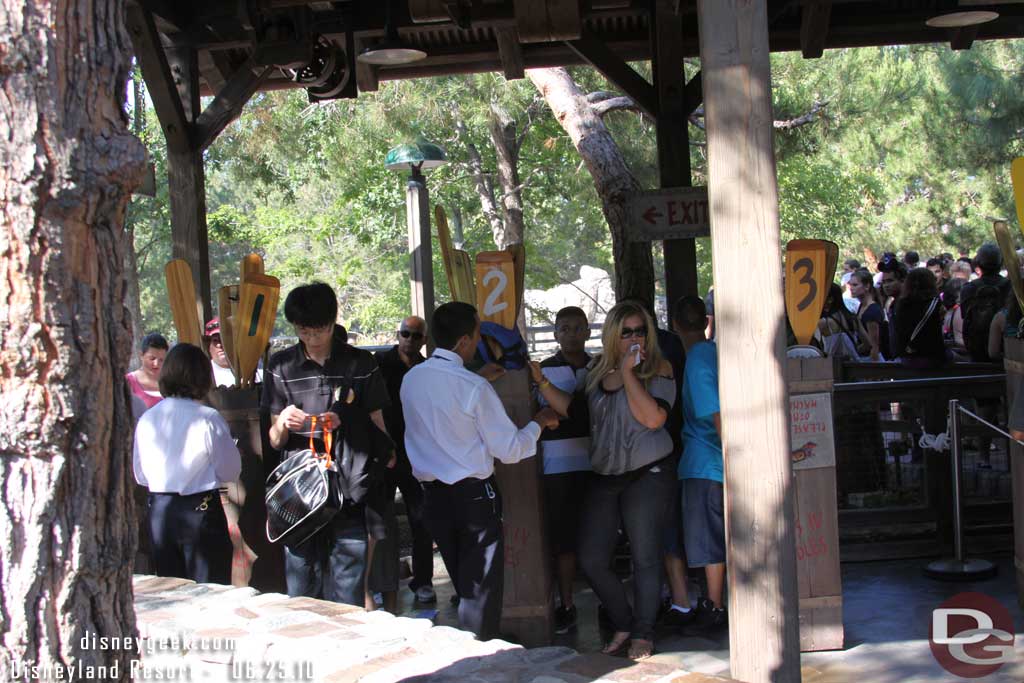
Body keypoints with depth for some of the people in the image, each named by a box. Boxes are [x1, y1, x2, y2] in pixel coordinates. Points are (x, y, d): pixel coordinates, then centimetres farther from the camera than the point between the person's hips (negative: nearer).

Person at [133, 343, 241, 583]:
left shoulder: (147, 419, -1)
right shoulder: (208, 419, -15)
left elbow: (140, 475, 7)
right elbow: (231, 472, -7)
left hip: (159, 511, 5)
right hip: (200, 510, -5)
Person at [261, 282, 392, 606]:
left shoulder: (361, 363, 7)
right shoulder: (281, 367, 8)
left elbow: (379, 428, 13)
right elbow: (275, 442, 11)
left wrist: (344, 425, -7)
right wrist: (282, 424, -11)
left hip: (351, 494, -1)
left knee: (348, 602, 0)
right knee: (301, 596, 3)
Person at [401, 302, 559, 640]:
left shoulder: (411, 379, 2)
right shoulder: (475, 387, -17)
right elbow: (510, 449, -13)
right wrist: (538, 422, 5)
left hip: (433, 494, 7)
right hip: (473, 495, -6)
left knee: (463, 586, 20)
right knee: (482, 591, 4)